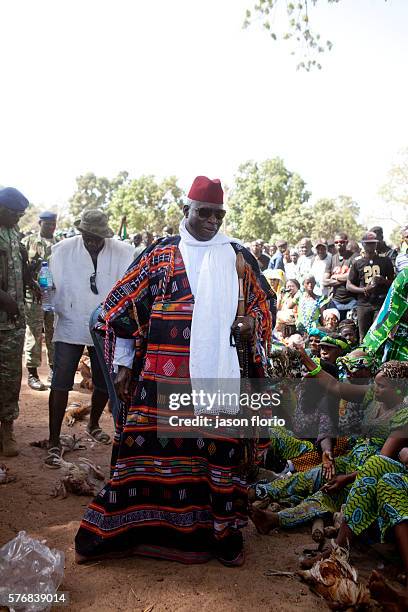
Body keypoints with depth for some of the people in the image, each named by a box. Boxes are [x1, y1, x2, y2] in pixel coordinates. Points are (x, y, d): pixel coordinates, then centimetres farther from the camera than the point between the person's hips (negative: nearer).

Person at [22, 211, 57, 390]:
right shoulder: (28, 242, 4)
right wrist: (32, 266, -15)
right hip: (34, 295, -3)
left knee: (54, 333, 10)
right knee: (34, 334, -1)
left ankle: (54, 370, 21)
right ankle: (32, 374, 7)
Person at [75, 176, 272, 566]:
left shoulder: (238, 257, 12)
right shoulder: (160, 253, 6)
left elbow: (262, 307, 19)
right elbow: (121, 306, 6)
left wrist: (252, 322, -5)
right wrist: (124, 364, 3)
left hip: (220, 374, 2)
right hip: (163, 371, -1)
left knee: (221, 449, 5)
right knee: (151, 443, 2)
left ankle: (224, 532, 23)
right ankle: (122, 529, 19)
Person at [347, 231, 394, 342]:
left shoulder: (385, 260, 10)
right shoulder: (357, 262, 9)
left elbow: (393, 282, 14)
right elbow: (348, 285, 9)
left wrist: (383, 281, -8)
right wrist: (363, 290, -9)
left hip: (381, 303, -1)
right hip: (363, 304, 1)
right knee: (363, 336, 2)